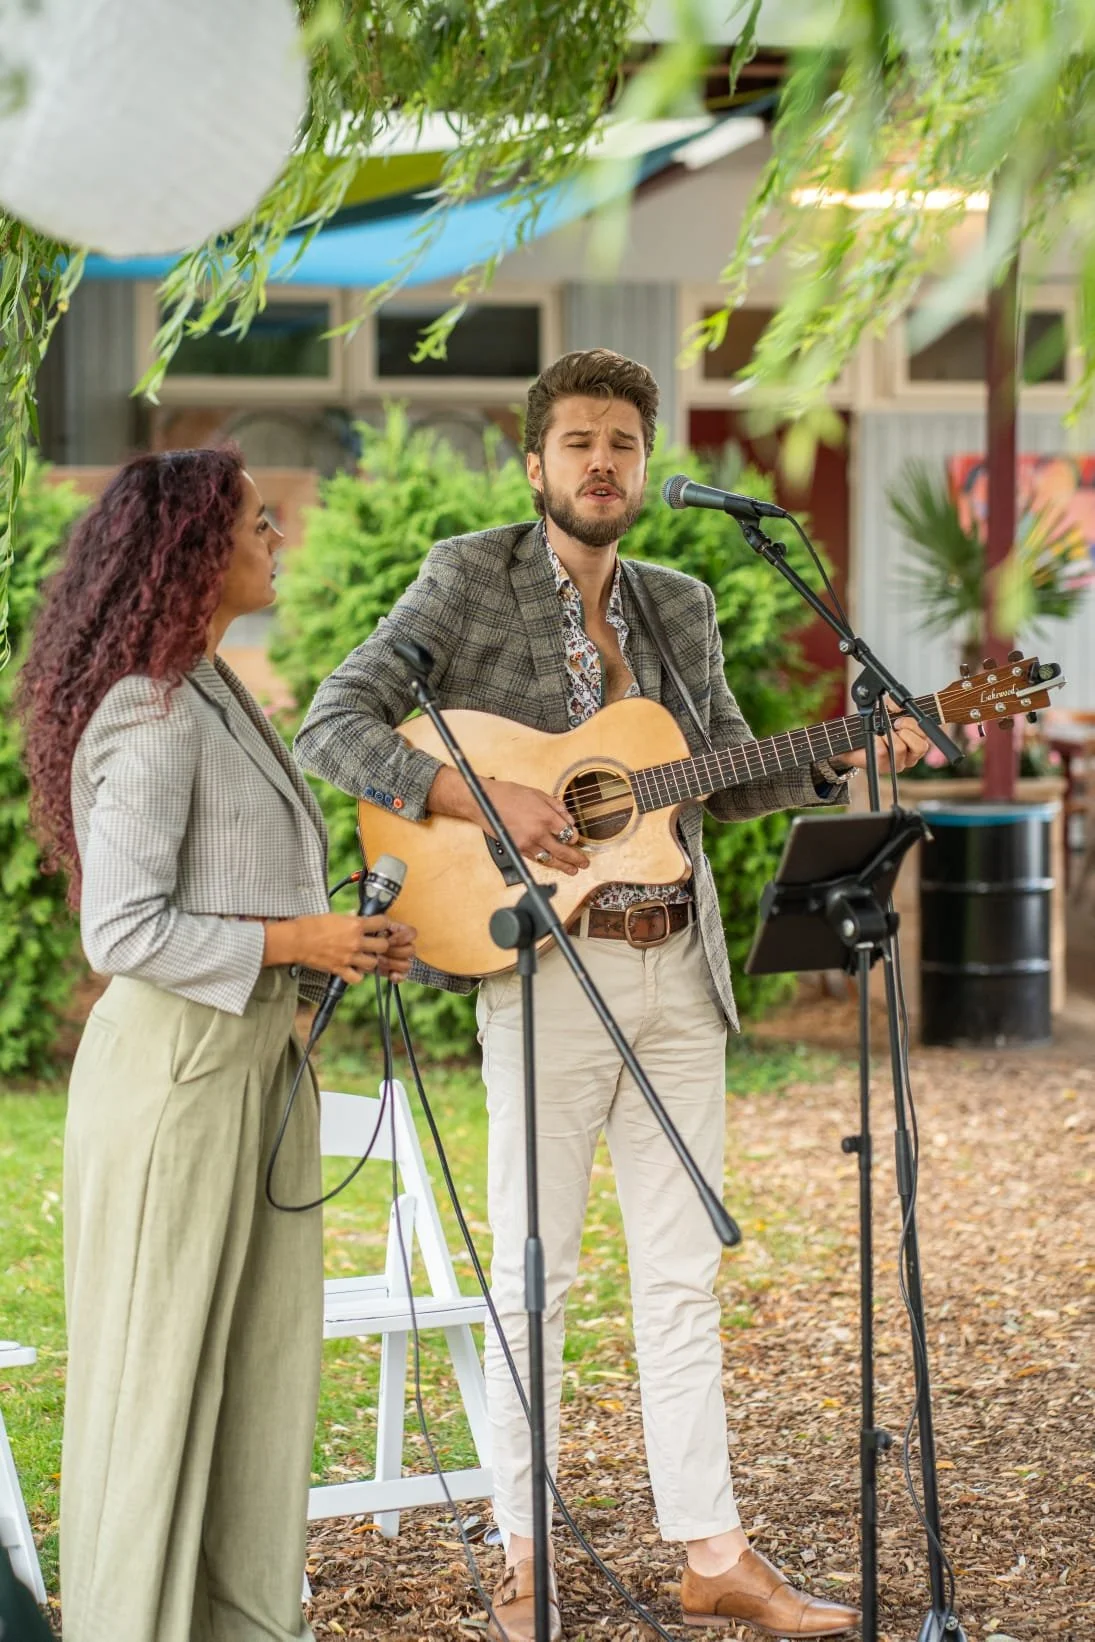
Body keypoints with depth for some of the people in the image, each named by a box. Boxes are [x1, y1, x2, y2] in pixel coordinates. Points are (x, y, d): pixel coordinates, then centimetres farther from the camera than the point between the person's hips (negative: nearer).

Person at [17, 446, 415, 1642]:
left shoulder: (212, 693, 14)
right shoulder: (147, 714, -16)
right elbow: (124, 932, -21)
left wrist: (330, 939, 9)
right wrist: (297, 940, -17)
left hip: (254, 1051, 10)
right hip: (174, 1058, -9)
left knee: (267, 1350, 12)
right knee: (159, 1359, 0)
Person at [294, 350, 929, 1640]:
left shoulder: (680, 607, 13)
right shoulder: (469, 578, -3)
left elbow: (728, 781, 18)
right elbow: (333, 727, -9)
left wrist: (847, 762, 1)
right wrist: (482, 799, -20)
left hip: (679, 974, 5)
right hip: (547, 968, -5)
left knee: (682, 1271, 9)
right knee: (534, 1270, 1)